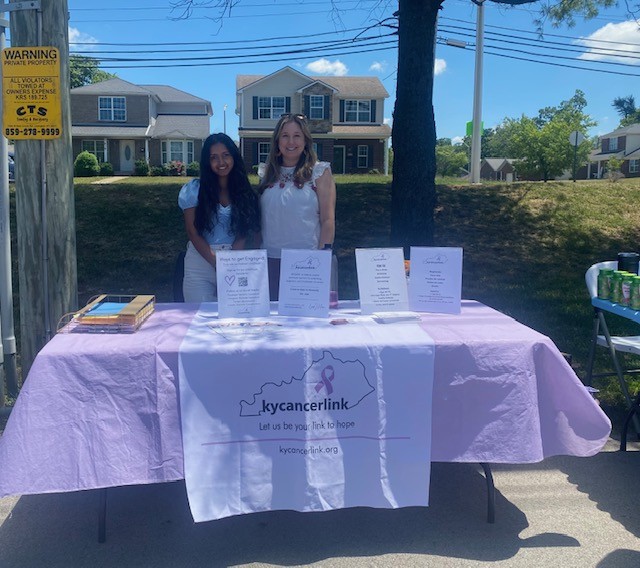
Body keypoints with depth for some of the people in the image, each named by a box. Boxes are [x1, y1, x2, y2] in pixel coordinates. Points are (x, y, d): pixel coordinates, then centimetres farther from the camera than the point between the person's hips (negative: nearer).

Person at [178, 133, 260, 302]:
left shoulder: (244, 192, 7)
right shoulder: (194, 189, 1)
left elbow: (242, 234, 2)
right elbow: (193, 233, -3)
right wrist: (216, 263, -12)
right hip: (200, 260, -1)